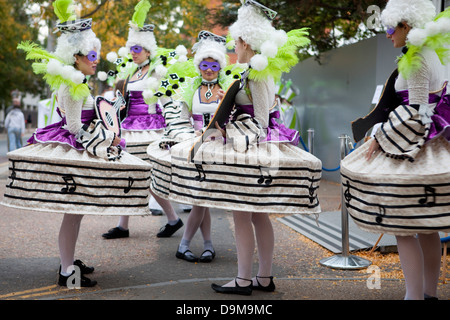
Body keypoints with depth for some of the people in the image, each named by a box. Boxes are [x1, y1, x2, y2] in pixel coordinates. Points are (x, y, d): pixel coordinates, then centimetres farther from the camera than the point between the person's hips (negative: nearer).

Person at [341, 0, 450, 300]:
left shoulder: (415, 60, -13)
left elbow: (416, 111, -19)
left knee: (403, 227, -7)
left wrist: (381, 138, -13)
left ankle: (415, 295, -5)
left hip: (414, 146, -10)